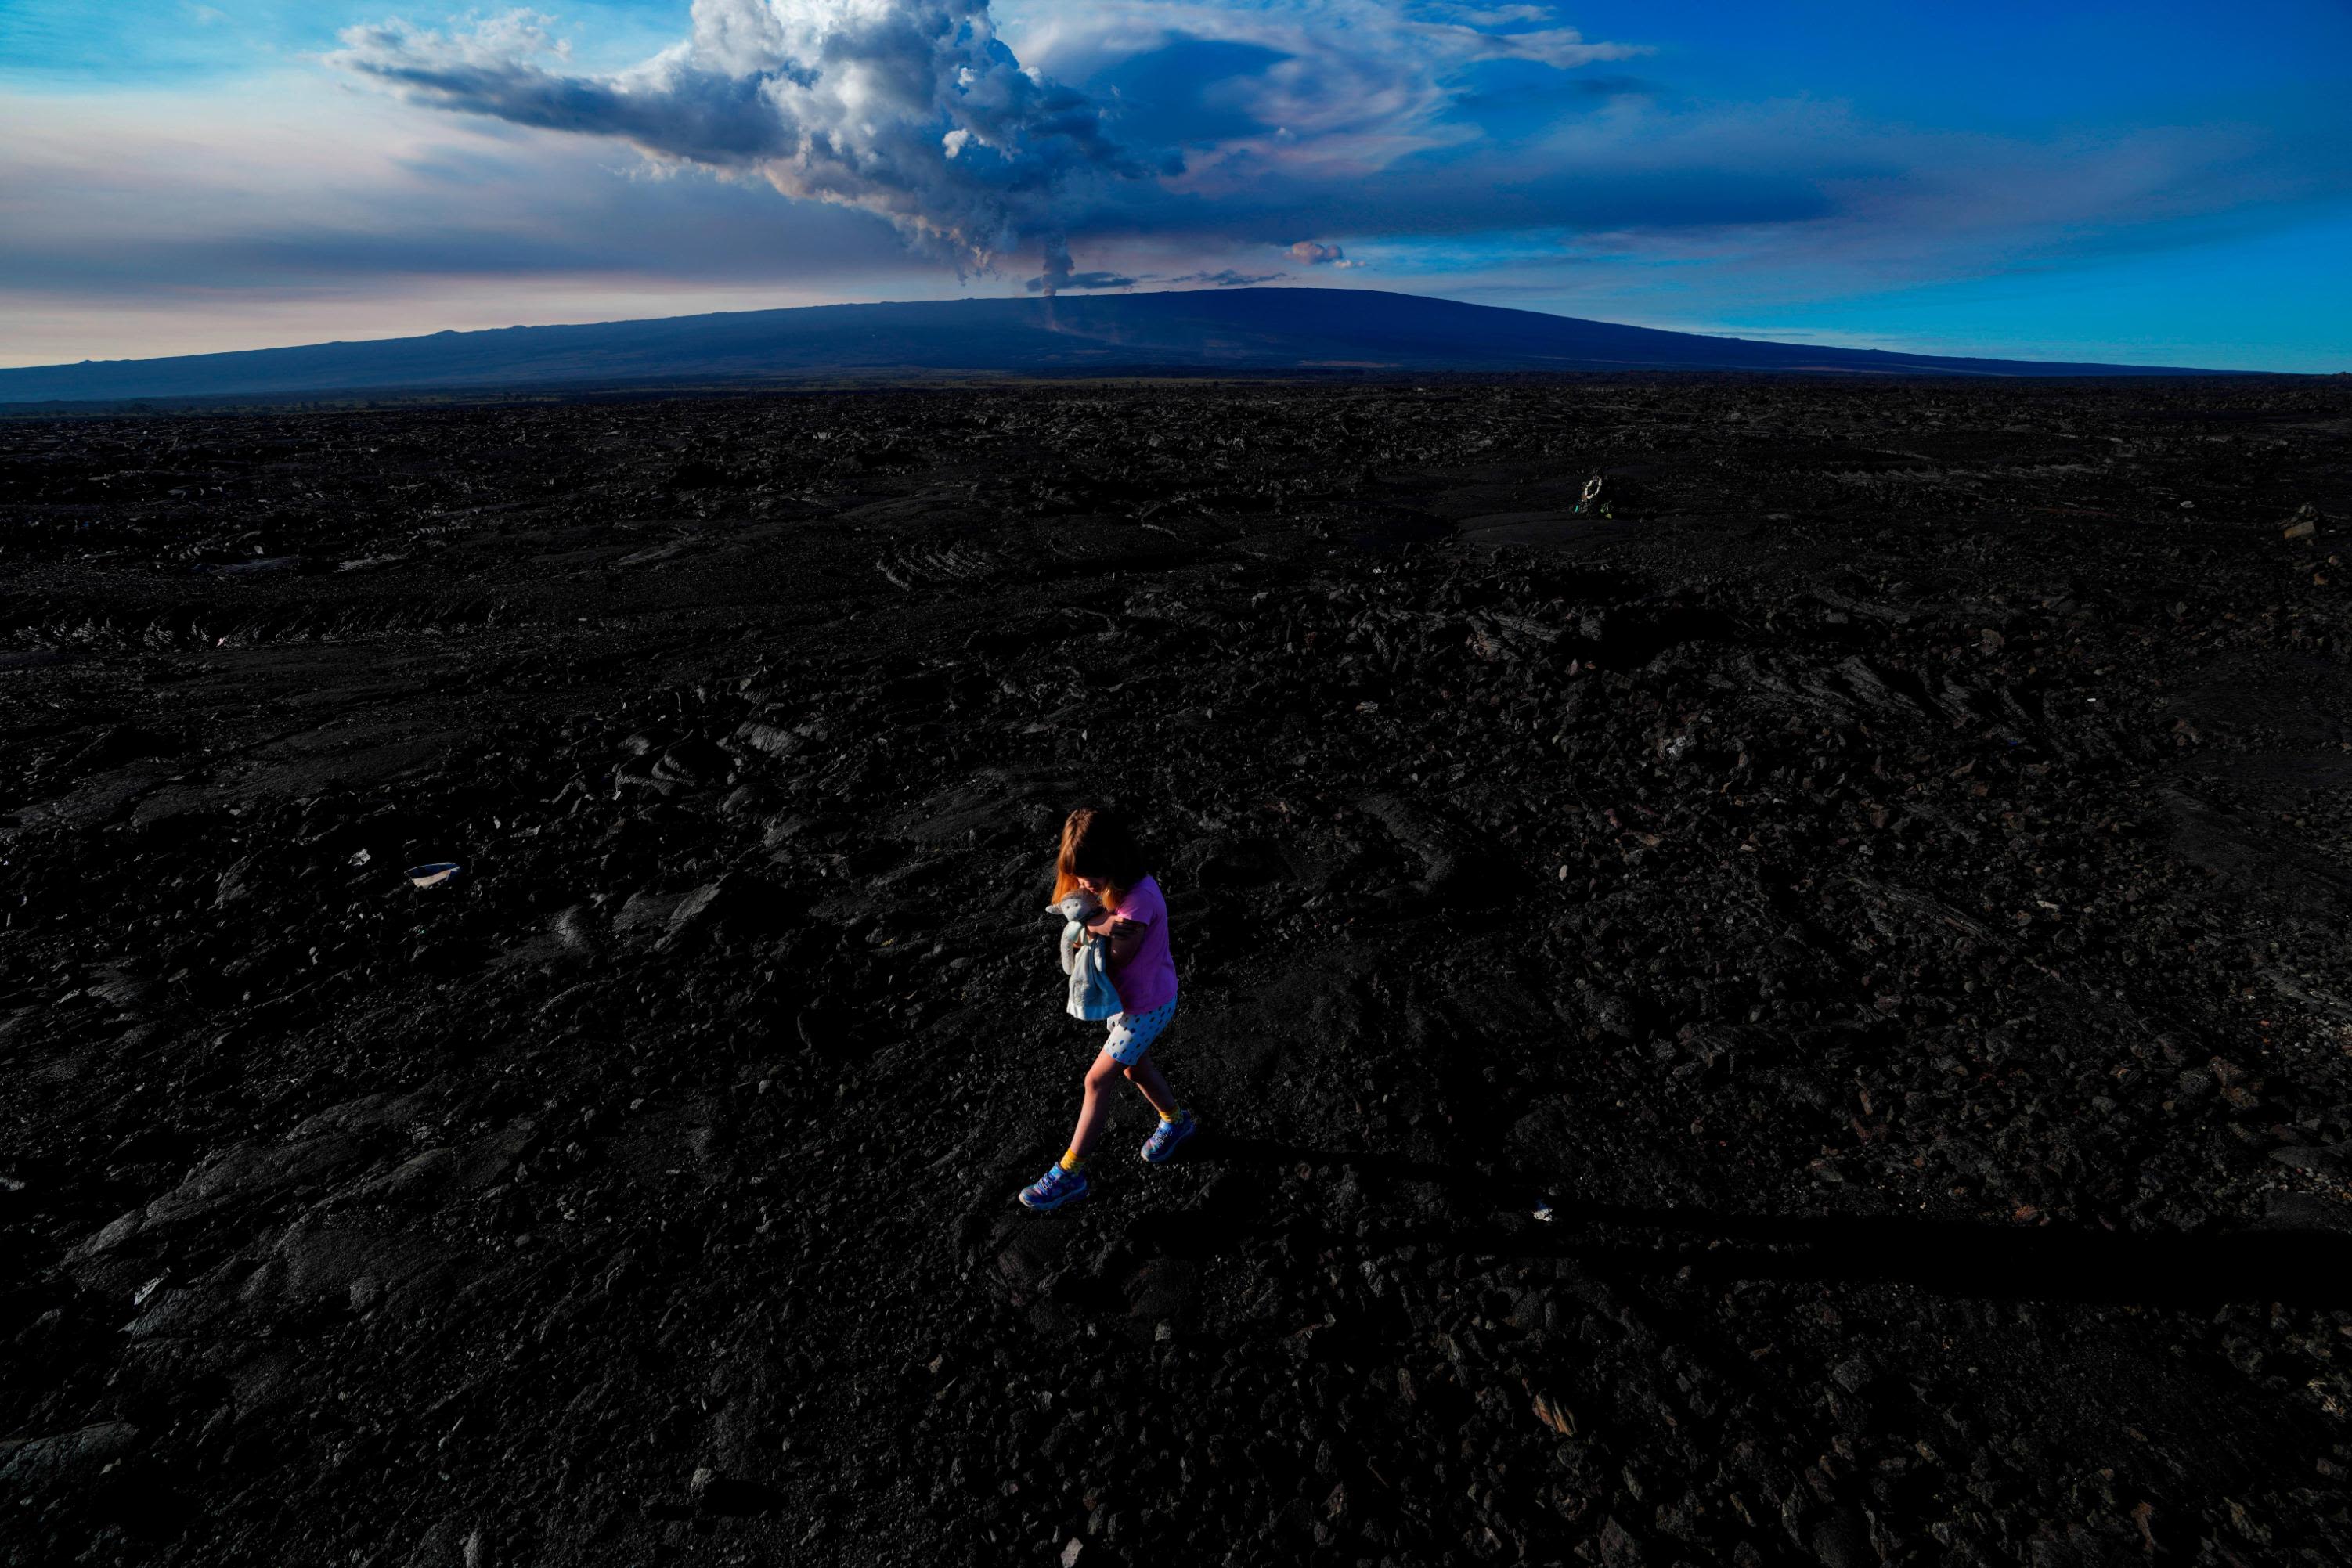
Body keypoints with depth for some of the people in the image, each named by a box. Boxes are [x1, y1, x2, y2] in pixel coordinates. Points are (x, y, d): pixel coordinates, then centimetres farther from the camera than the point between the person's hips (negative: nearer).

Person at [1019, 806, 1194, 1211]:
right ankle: (1177, 1121, 50)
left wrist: (1091, 928, -25)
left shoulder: (1138, 900, -35)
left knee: (1097, 1079, 1)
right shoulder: (1108, 885, -9)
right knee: (1133, 1067, 24)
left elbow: (1115, 964, -27)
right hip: (1127, 996, 8)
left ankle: (1069, 1173, 16)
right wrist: (1098, 927, -27)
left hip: (1147, 1005, -8)